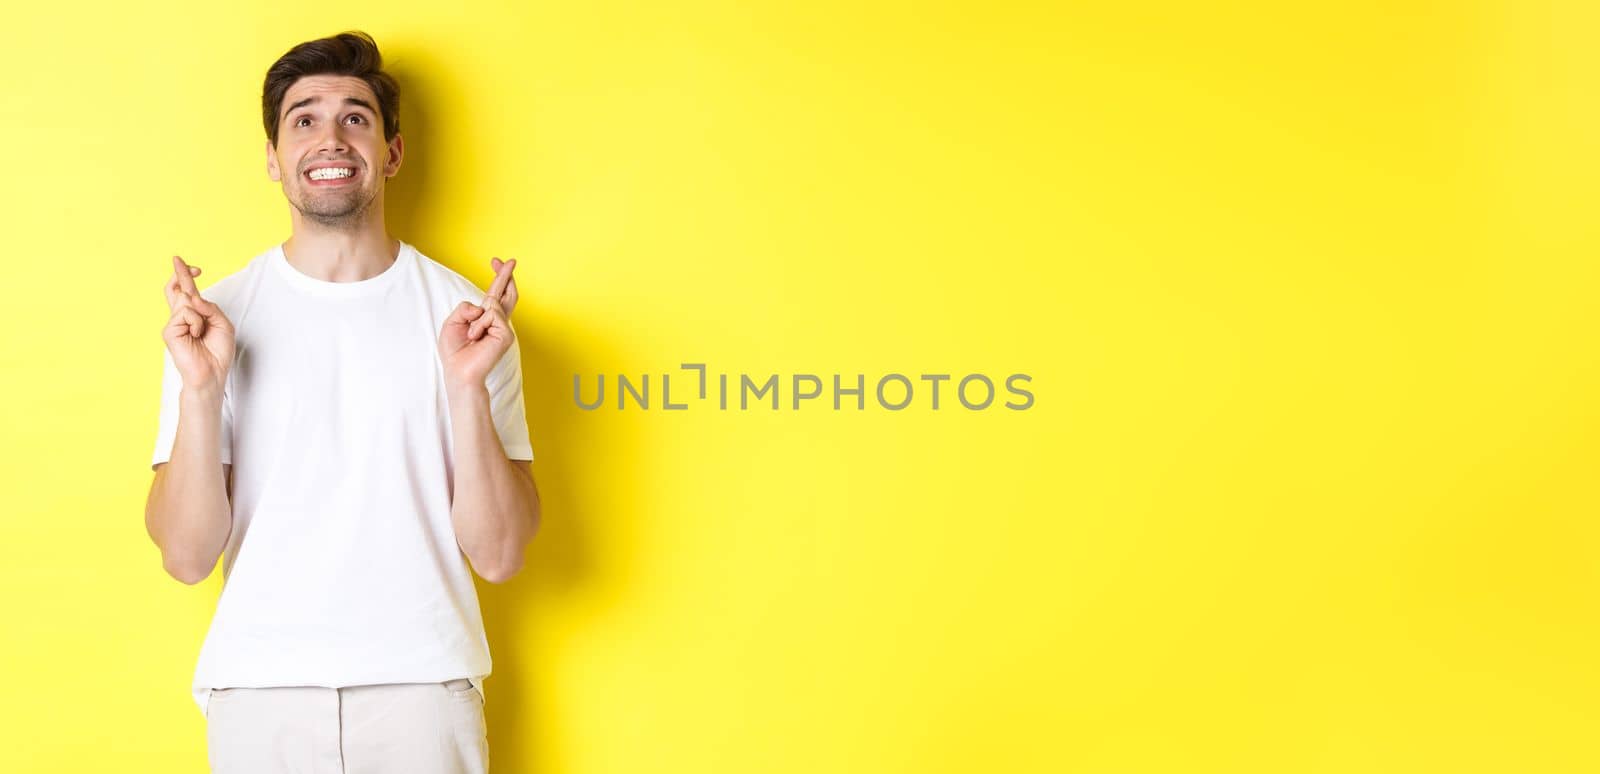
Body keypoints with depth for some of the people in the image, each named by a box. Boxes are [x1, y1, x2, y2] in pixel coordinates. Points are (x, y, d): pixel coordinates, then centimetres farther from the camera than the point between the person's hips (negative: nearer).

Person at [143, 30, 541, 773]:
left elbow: (498, 555, -6)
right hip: (259, 688, 0)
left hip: (423, 684, 0)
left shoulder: (463, 312, -2)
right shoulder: (218, 314, 0)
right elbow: (186, 555, -5)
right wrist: (199, 389, -16)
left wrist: (468, 387, -17)